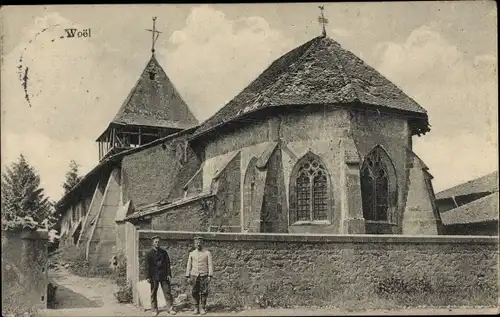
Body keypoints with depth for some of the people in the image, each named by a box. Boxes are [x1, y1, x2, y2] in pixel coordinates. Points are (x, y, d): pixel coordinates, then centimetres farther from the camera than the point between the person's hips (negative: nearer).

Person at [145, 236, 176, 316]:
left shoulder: (164, 252, 9)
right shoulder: (149, 254, 3)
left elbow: (168, 264, 8)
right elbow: (147, 266, 1)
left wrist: (169, 274, 0)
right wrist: (148, 277, -5)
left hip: (164, 276, 1)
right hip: (154, 276, -1)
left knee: (167, 292, -1)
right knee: (153, 293, 5)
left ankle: (170, 308, 3)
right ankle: (154, 309, 15)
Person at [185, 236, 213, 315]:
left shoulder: (207, 253, 0)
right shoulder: (192, 253, 7)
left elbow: (210, 265, -2)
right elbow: (189, 266, 9)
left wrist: (210, 276, -10)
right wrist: (188, 277, 4)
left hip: (204, 276, -2)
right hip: (194, 276, 2)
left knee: (204, 292, 0)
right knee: (195, 292, 3)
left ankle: (203, 308, 11)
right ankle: (196, 307, 17)